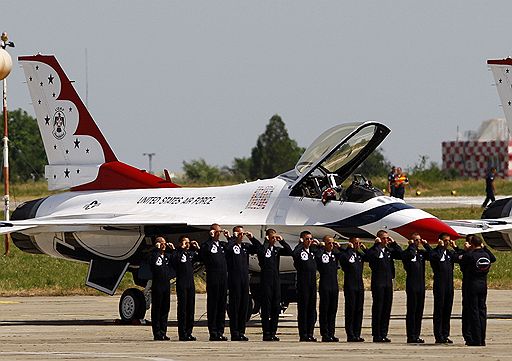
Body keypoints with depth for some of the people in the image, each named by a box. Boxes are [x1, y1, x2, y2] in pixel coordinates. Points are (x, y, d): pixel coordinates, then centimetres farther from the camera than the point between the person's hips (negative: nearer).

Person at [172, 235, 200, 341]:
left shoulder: (191, 253, 14)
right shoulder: (177, 253, -4)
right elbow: (174, 259, -25)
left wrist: (198, 248, 3)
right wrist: (181, 248, -21)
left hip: (191, 284, 6)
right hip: (181, 284, -6)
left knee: (191, 309, 7)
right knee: (182, 308, -6)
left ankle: (189, 332, 12)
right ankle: (182, 334, -5)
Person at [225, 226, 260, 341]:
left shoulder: (246, 246, 14)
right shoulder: (231, 245, -4)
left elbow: (258, 248, 14)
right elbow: (227, 248, -26)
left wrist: (252, 238, 2)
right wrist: (234, 238, -17)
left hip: (245, 280, 6)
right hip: (234, 281, -6)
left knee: (244, 306, 7)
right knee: (235, 306, -4)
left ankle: (241, 332, 12)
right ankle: (234, 333, -2)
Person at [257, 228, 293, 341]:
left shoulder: (277, 250, 14)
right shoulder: (263, 248, -2)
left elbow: (290, 252, 6)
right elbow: (261, 253, -24)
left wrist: (282, 241, -1)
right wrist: (266, 242, -15)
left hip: (276, 281, 6)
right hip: (266, 280, -6)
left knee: (276, 308, 5)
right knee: (266, 308, -4)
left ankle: (273, 333, 9)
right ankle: (266, 333, -4)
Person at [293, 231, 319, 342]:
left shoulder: (313, 252, 15)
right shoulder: (300, 251, -6)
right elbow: (295, 253, -29)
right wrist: (301, 244, -17)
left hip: (312, 284, 7)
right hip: (303, 285, -7)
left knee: (312, 309, 8)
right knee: (303, 309, -3)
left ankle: (310, 334, 13)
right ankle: (303, 335, -2)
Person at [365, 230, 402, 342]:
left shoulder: (389, 250, 13)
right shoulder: (374, 250, -4)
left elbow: (400, 254, 2)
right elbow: (371, 255, -25)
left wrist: (393, 243, -3)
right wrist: (377, 244, -18)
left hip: (388, 282, 6)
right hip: (378, 283, -6)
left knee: (387, 309, 6)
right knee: (377, 309, -4)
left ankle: (383, 334, 11)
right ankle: (376, 335, -1)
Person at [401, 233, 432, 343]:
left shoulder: (421, 253, 13)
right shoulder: (407, 252, -4)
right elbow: (410, 255, -26)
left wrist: (426, 245, -3)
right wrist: (412, 245, -13)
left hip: (421, 285, 6)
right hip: (411, 285, -6)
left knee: (419, 311, 8)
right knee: (412, 311, -4)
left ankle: (417, 335, 13)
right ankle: (411, 336, -3)